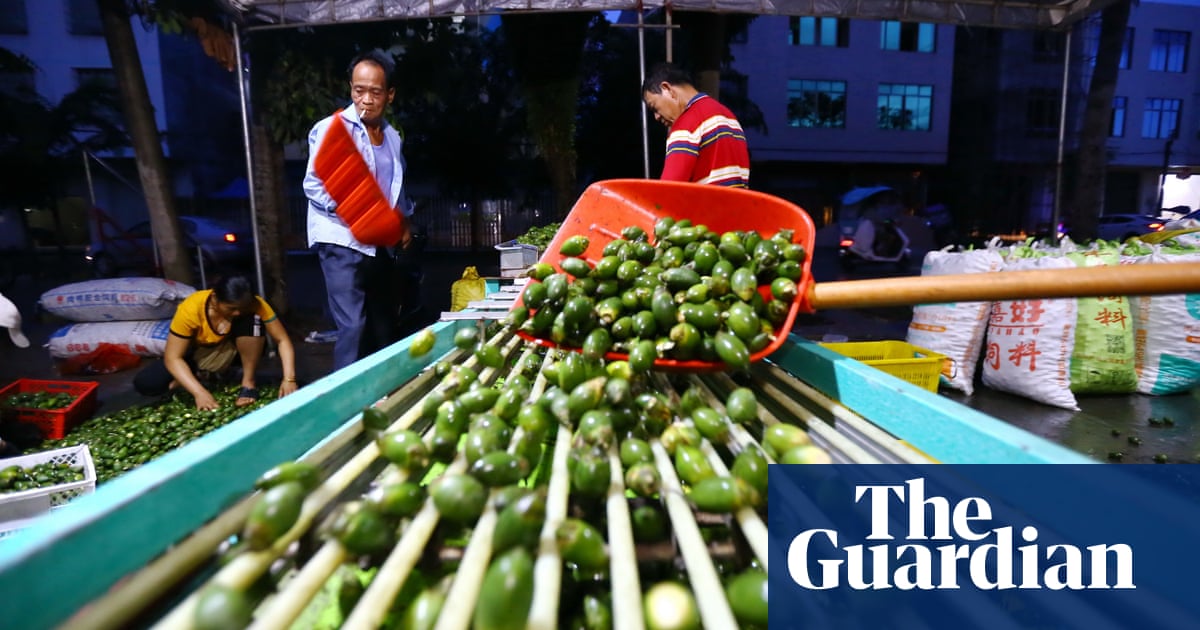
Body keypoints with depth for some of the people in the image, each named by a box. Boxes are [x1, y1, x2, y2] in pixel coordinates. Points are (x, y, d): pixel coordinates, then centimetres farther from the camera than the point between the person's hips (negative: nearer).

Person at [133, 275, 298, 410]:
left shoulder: (256, 305, -28)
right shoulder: (190, 309, -31)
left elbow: (282, 340, -28)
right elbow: (172, 358, -28)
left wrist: (289, 379, -42)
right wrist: (200, 392, -41)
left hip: (234, 350, 0)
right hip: (198, 353, 0)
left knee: (252, 320, -31)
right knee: (145, 383, -21)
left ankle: (248, 383, -18)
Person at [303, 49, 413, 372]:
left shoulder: (392, 137, 13)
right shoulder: (331, 128, -6)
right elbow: (313, 185, -13)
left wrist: (403, 221, 9)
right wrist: (353, 213, -25)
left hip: (380, 244, 7)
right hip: (342, 241, -6)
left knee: (384, 327, 14)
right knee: (353, 327, -14)